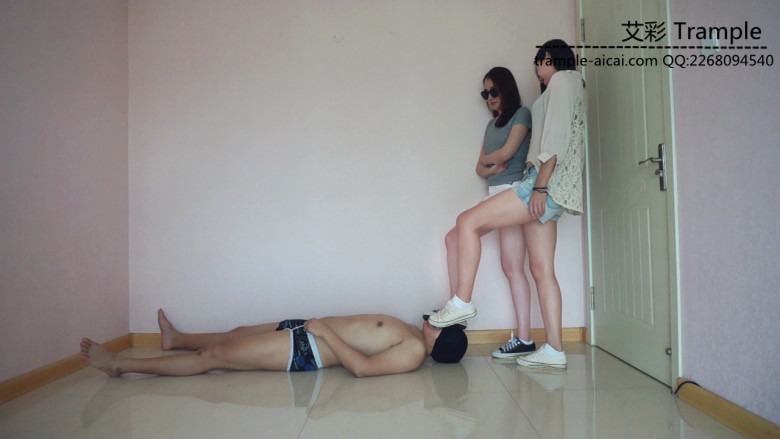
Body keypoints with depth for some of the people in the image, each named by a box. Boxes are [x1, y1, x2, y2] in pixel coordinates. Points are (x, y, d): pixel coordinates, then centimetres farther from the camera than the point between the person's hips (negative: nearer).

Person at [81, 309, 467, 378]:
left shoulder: (413, 352, -21)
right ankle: (175, 339, 48)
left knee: (214, 356, -4)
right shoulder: (413, 335, 8)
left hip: (307, 350, -9)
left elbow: (361, 366, -31)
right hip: (309, 332, 9)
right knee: (235, 335, 23)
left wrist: (324, 330, -25)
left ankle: (121, 364, 8)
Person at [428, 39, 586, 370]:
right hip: (549, 188, 10)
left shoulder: (562, 81, 2)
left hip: (547, 184, -10)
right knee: (542, 269, 4)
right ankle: (553, 350, 5)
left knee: (468, 222, -11)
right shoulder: (570, 88, 30)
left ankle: (462, 301, -9)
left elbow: (556, 139, -13)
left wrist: (540, 186, -20)